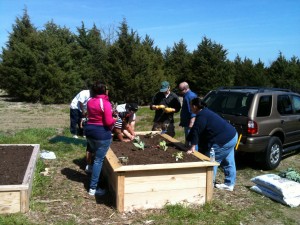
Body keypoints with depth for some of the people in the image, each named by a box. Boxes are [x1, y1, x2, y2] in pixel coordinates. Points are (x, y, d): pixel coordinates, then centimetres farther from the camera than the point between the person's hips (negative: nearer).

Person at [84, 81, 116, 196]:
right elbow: (108, 121, -21)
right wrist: (114, 119, 1)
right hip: (102, 133, -8)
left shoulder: (90, 101, 7)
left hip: (89, 130, 8)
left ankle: (95, 179, 39)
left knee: (96, 156, 25)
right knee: (99, 159, -1)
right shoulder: (105, 103, -17)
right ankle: (93, 188, 3)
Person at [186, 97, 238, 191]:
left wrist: (192, 147, -19)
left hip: (224, 140, -11)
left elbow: (196, 131, -21)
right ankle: (229, 184, 26)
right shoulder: (205, 112, 17)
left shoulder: (201, 116, -17)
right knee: (228, 162, 17)